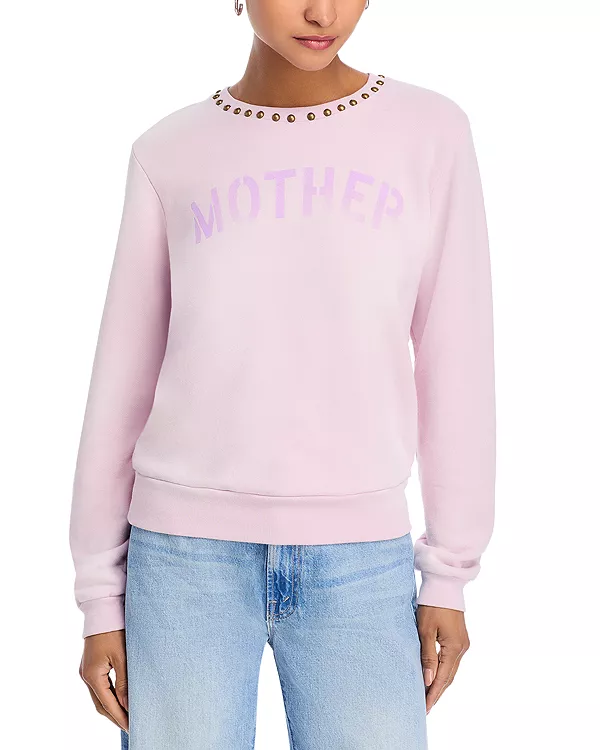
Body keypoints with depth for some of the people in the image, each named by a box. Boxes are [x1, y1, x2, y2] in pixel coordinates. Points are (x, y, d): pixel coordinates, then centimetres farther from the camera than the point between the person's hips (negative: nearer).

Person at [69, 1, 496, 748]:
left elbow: (455, 364, 3)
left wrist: (449, 574, 3)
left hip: (357, 564, 0)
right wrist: (102, 594, 4)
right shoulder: (169, 158, 3)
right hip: (189, 555, 0)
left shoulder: (431, 134, 1)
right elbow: (123, 379, 4)